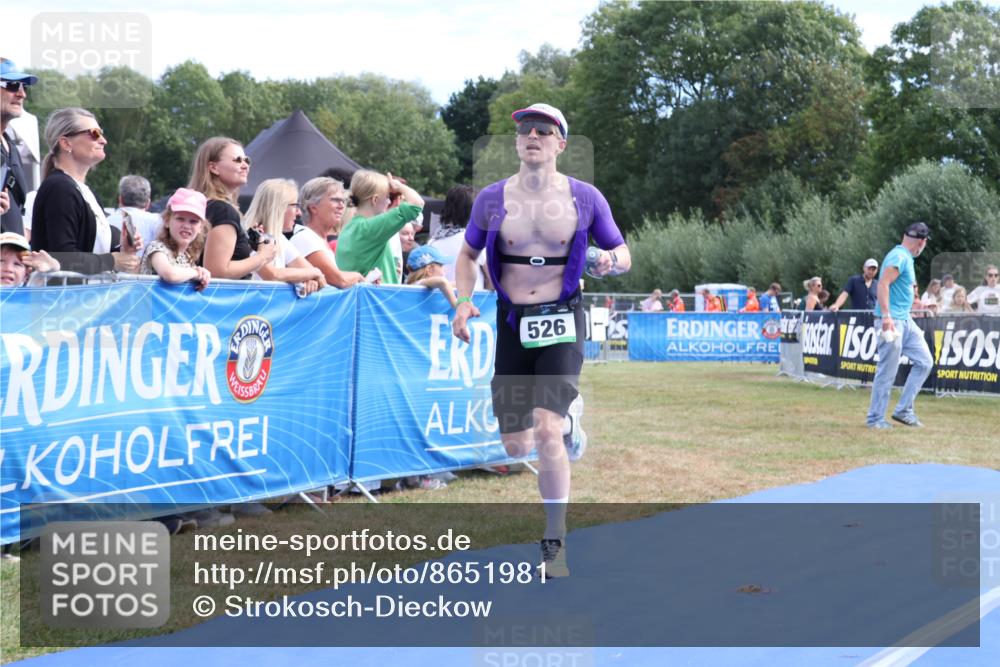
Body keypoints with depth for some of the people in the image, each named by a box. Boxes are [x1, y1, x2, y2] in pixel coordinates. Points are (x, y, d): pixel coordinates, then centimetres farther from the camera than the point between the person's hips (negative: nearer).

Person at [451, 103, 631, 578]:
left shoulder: (585, 198, -1)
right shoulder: (492, 198, 2)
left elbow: (623, 254, 9)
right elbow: (468, 254, 16)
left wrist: (610, 261, -15)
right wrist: (463, 301, 0)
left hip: (561, 321, -3)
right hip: (512, 322, 3)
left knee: (547, 432, -19)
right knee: (514, 446, 4)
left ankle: (555, 544, -4)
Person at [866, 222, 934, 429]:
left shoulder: (906, 257, 16)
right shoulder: (899, 257, -14)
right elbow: (883, 284, -25)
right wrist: (886, 316, -31)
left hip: (905, 321, 10)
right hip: (892, 322, -10)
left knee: (924, 362, 9)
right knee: (887, 372, -5)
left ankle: (903, 410, 12)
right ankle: (875, 418, 3)